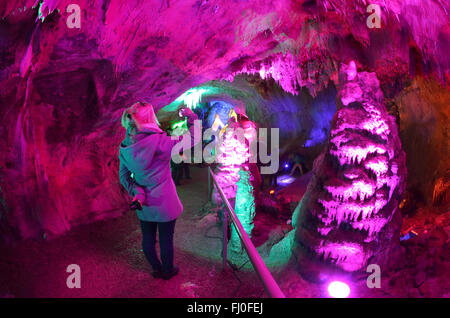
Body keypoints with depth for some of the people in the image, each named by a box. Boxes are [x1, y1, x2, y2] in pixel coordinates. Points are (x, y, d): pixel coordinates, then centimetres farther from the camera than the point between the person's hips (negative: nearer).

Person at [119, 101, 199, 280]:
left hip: (143, 205, 5)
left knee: (148, 238, 21)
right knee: (166, 239, 15)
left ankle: (156, 269, 41)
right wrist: (191, 117, -10)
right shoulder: (158, 141, -24)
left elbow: (124, 177, 0)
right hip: (164, 204, -5)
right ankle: (167, 271, 34)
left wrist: (136, 192, -7)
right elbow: (191, 140, -23)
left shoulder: (125, 147, -5)